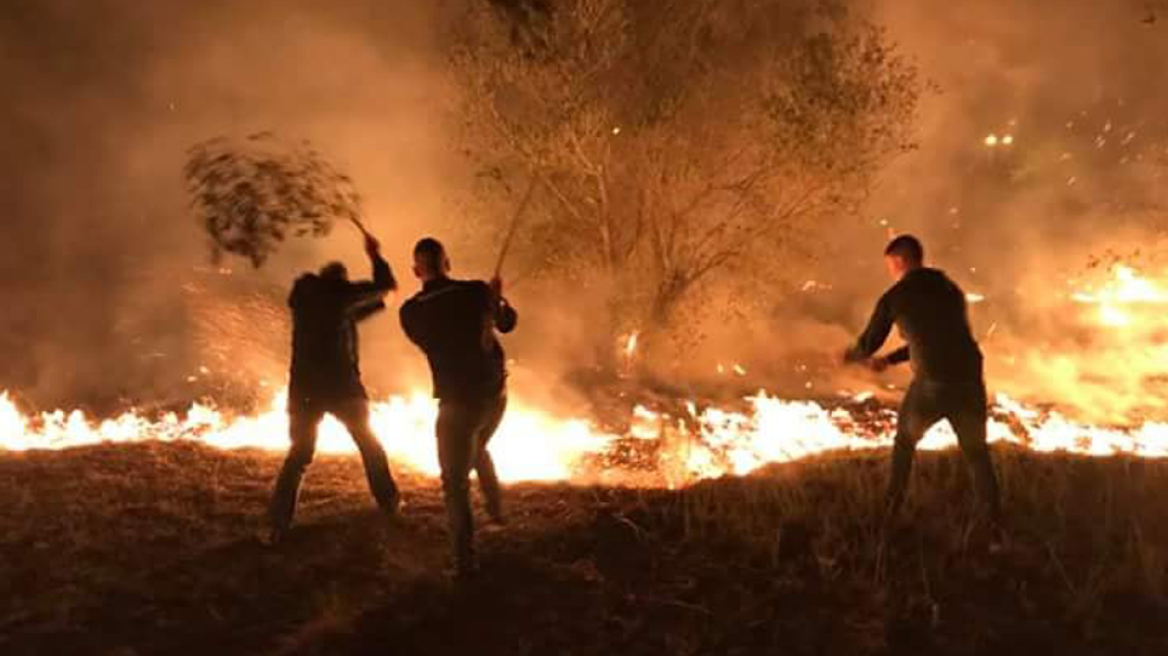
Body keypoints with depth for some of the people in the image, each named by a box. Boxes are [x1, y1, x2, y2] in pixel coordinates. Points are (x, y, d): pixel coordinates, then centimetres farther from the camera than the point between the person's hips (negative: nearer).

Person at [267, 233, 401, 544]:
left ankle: (278, 526, -3)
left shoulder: (302, 296, 12)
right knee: (370, 445, 18)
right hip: (342, 385, -3)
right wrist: (374, 254, 15)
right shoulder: (338, 292, -5)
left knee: (298, 454, 8)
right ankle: (389, 502, 25)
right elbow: (386, 285, 1)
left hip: (304, 387, 4)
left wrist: (374, 304, 21)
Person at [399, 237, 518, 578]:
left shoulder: (411, 312, -9)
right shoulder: (476, 291, -7)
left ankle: (466, 561, 3)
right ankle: (496, 508, 37)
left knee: (455, 482, 5)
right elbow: (507, 323, 12)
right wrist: (498, 296, 31)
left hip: (457, 401, -3)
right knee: (479, 449, 34)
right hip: (495, 394, 3)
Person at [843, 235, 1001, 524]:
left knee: (904, 442, 23)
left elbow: (868, 344, 10)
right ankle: (994, 519, 8)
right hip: (969, 382, 3)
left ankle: (892, 511, 24)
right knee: (977, 453, 18)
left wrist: (850, 356, 34)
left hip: (930, 386, -3)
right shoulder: (952, 290, 17)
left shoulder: (894, 298, 1)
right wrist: (890, 359, 33)